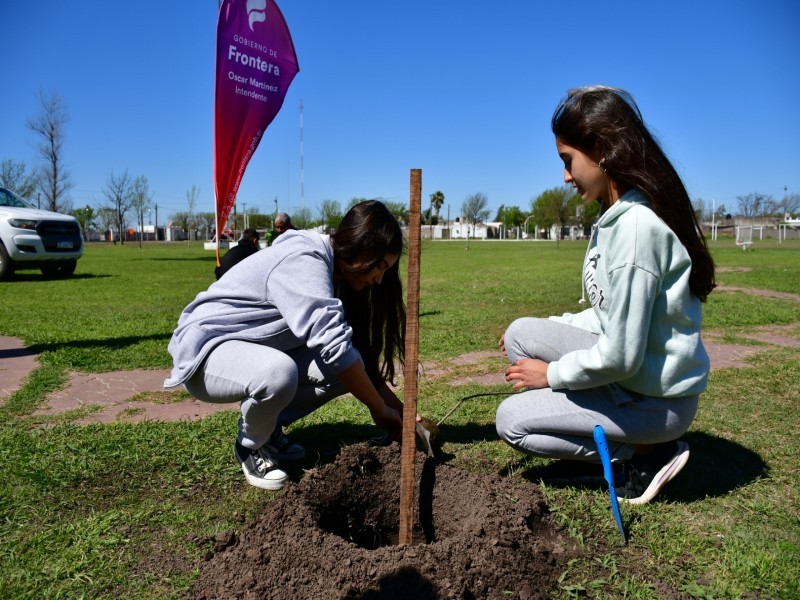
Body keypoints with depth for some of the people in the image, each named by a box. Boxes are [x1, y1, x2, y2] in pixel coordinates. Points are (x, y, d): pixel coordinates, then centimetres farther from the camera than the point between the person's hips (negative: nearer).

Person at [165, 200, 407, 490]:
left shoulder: (332, 273, 3)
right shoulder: (302, 260, -27)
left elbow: (358, 351, 3)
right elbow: (332, 344, -34)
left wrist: (401, 411, -3)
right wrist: (380, 409, -23)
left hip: (260, 350, 8)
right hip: (207, 349, -8)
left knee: (347, 367, -12)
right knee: (277, 372, -39)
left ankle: (267, 426, 8)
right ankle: (251, 446, -6)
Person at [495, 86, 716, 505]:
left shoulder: (636, 226, -27)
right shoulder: (618, 215, 2)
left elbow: (619, 356, -26)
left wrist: (552, 373, -11)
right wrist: (547, 331, 7)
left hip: (655, 397, -9)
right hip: (632, 365, 9)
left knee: (511, 420, -4)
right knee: (521, 333, 5)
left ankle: (647, 454, 3)